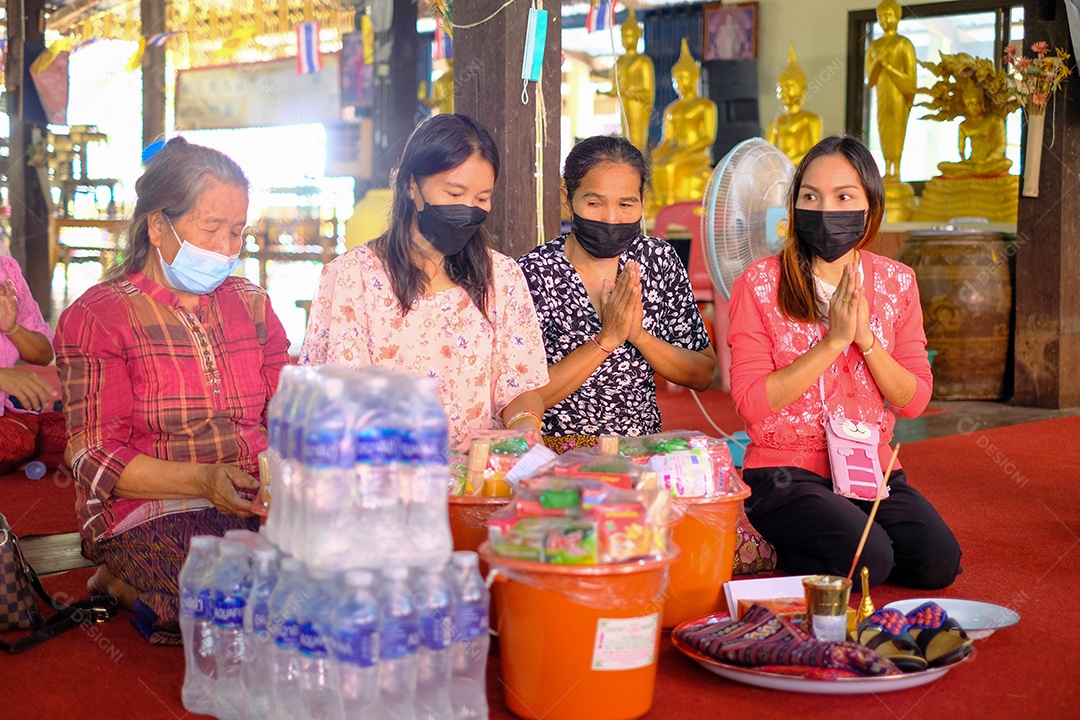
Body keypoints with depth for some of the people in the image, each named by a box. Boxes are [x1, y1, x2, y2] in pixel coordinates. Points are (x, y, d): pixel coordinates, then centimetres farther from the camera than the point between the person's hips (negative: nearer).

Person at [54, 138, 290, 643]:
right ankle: (124, 583, -1)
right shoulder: (96, 317, -1)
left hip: (255, 502, 6)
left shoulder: (251, 304, 16)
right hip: (148, 511, -6)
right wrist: (202, 479, -23)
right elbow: (96, 461, -8)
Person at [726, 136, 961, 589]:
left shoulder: (896, 282, 5)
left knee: (938, 562, -16)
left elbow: (914, 401, 3)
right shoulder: (761, 283, -6)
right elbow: (750, 403, -13)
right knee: (865, 560, -26)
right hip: (784, 470, -4)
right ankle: (778, 545, 5)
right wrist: (834, 340, -18)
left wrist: (866, 338, -14)